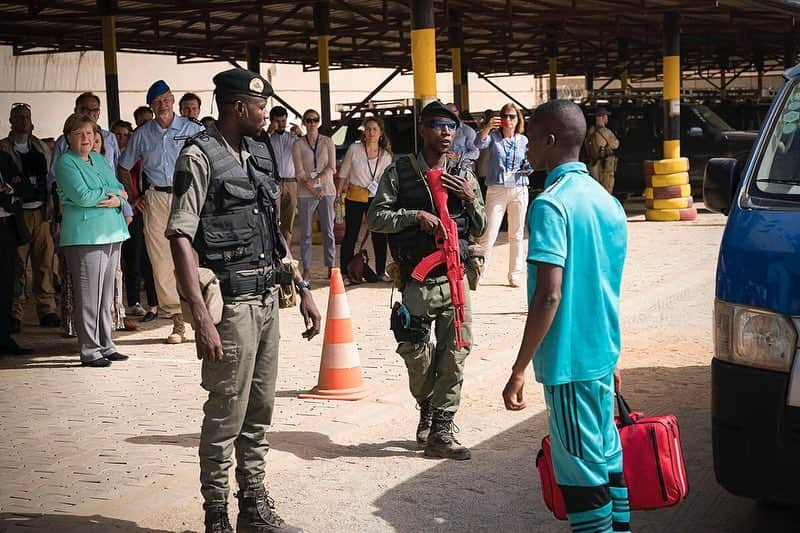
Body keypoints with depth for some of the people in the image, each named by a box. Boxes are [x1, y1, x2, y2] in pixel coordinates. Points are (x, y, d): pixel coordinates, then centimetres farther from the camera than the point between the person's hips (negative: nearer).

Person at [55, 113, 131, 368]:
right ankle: (89, 351, -2)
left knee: (106, 295, 10)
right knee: (89, 296, -7)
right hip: (84, 237, -7)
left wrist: (117, 201, -8)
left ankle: (105, 345, 18)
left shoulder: (99, 159, 19)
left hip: (111, 235, 7)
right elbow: (81, 196, -17)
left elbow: (121, 190, 14)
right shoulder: (66, 163, -4)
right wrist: (111, 192, -5)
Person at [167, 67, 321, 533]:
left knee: (260, 411, 14)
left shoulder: (259, 154, 14)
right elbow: (181, 238, -16)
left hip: (267, 298, 8)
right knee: (226, 417, -1)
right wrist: (202, 319, -23)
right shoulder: (199, 156, -10)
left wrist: (303, 289, 17)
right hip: (231, 302, -7)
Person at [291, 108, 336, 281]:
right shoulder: (298, 145, 1)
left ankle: (331, 266, 10)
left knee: (328, 231, 3)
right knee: (306, 232, 1)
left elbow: (331, 168, -1)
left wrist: (317, 179, -15)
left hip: (327, 191, 1)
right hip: (306, 193, -1)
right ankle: (306, 268, 6)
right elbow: (300, 173, -4)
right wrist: (314, 189, -13)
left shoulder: (328, 142, 6)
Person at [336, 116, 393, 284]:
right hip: (355, 197, -2)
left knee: (380, 235, 5)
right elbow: (343, 174, 3)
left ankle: (381, 271, 19)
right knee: (351, 235, -2)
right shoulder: (354, 149, -4)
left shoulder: (386, 155, 2)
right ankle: (345, 273, 5)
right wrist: (338, 194, 1)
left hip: (376, 198, 3)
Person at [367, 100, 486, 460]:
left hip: (454, 278, 3)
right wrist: (415, 216, -14)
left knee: (455, 356, -2)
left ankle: (439, 433, 7)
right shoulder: (399, 172, 1)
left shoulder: (463, 176, 10)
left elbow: (479, 230, 13)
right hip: (416, 280, -2)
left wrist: (470, 199, -5)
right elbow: (375, 218, -2)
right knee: (418, 357, 3)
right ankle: (427, 411, 33)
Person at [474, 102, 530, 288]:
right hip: (496, 190, -3)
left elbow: (529, 164, 16)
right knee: (489, 234, -8)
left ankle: (515, 274, 15)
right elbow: (479, 143, -19)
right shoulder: (493, 136, 1)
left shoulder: (523, 140, 10)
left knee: (516, 234, 7)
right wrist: (488, 127, -36)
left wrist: (528, 167, -8)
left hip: (519, 190, 3)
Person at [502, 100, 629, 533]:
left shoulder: (551, 204, -16)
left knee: (581, 473, -2)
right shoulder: (607, 201, 10)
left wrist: (519, 370, -19)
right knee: (608, 457, 16)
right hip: (603, 353, 8)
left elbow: (549, 294, -22)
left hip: (568, 360, -8)